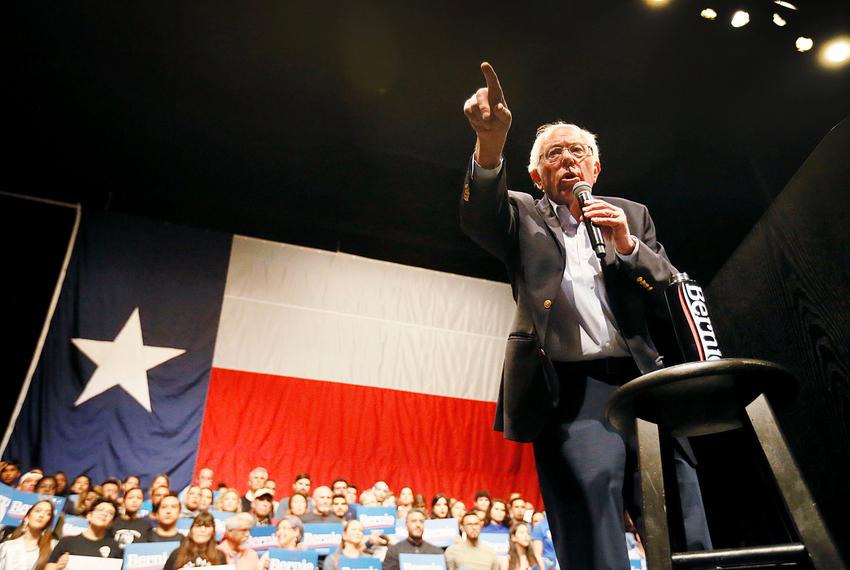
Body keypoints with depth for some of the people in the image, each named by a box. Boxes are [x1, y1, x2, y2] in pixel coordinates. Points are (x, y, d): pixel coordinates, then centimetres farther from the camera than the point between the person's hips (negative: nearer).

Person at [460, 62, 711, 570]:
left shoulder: (631, 215, 22)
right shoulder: (523, 215, 14)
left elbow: (671, 295, 15)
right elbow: (480, 218, -10)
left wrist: (628, 245, -3)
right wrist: (491, 143, -28)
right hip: (569, 391, -3)